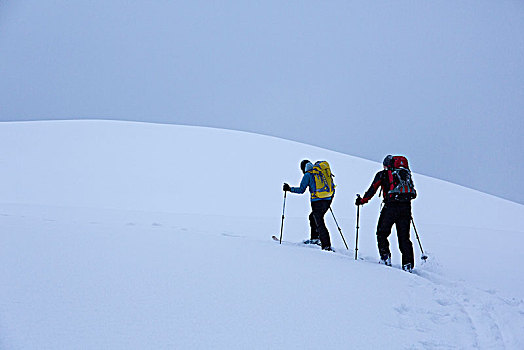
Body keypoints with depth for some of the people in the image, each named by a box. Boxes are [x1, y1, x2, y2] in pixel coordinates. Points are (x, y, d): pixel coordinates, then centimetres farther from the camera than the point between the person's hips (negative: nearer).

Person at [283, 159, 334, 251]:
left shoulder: (307, 175, -1)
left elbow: (301, 190, -4)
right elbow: (332, 186, 18)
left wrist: (289, 189, 7)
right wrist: (330, 197, 31)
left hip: (317, 202, -7)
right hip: (328, 200, 7)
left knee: (320, 224, -1)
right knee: (313, 217, 26)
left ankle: (327, 246, -5)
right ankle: (315, 238, 26)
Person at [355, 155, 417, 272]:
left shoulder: (383, 174, 8)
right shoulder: (406, 174, 18)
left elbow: (372, 190, 5)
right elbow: (413, 194, 20)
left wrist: (361, 201, 17)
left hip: (391, 206, -4)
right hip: (406, 208, 4)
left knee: (382, 233, 12)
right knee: (404, 237, 9)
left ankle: (385, 258, 2)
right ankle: (408, 264, 3)